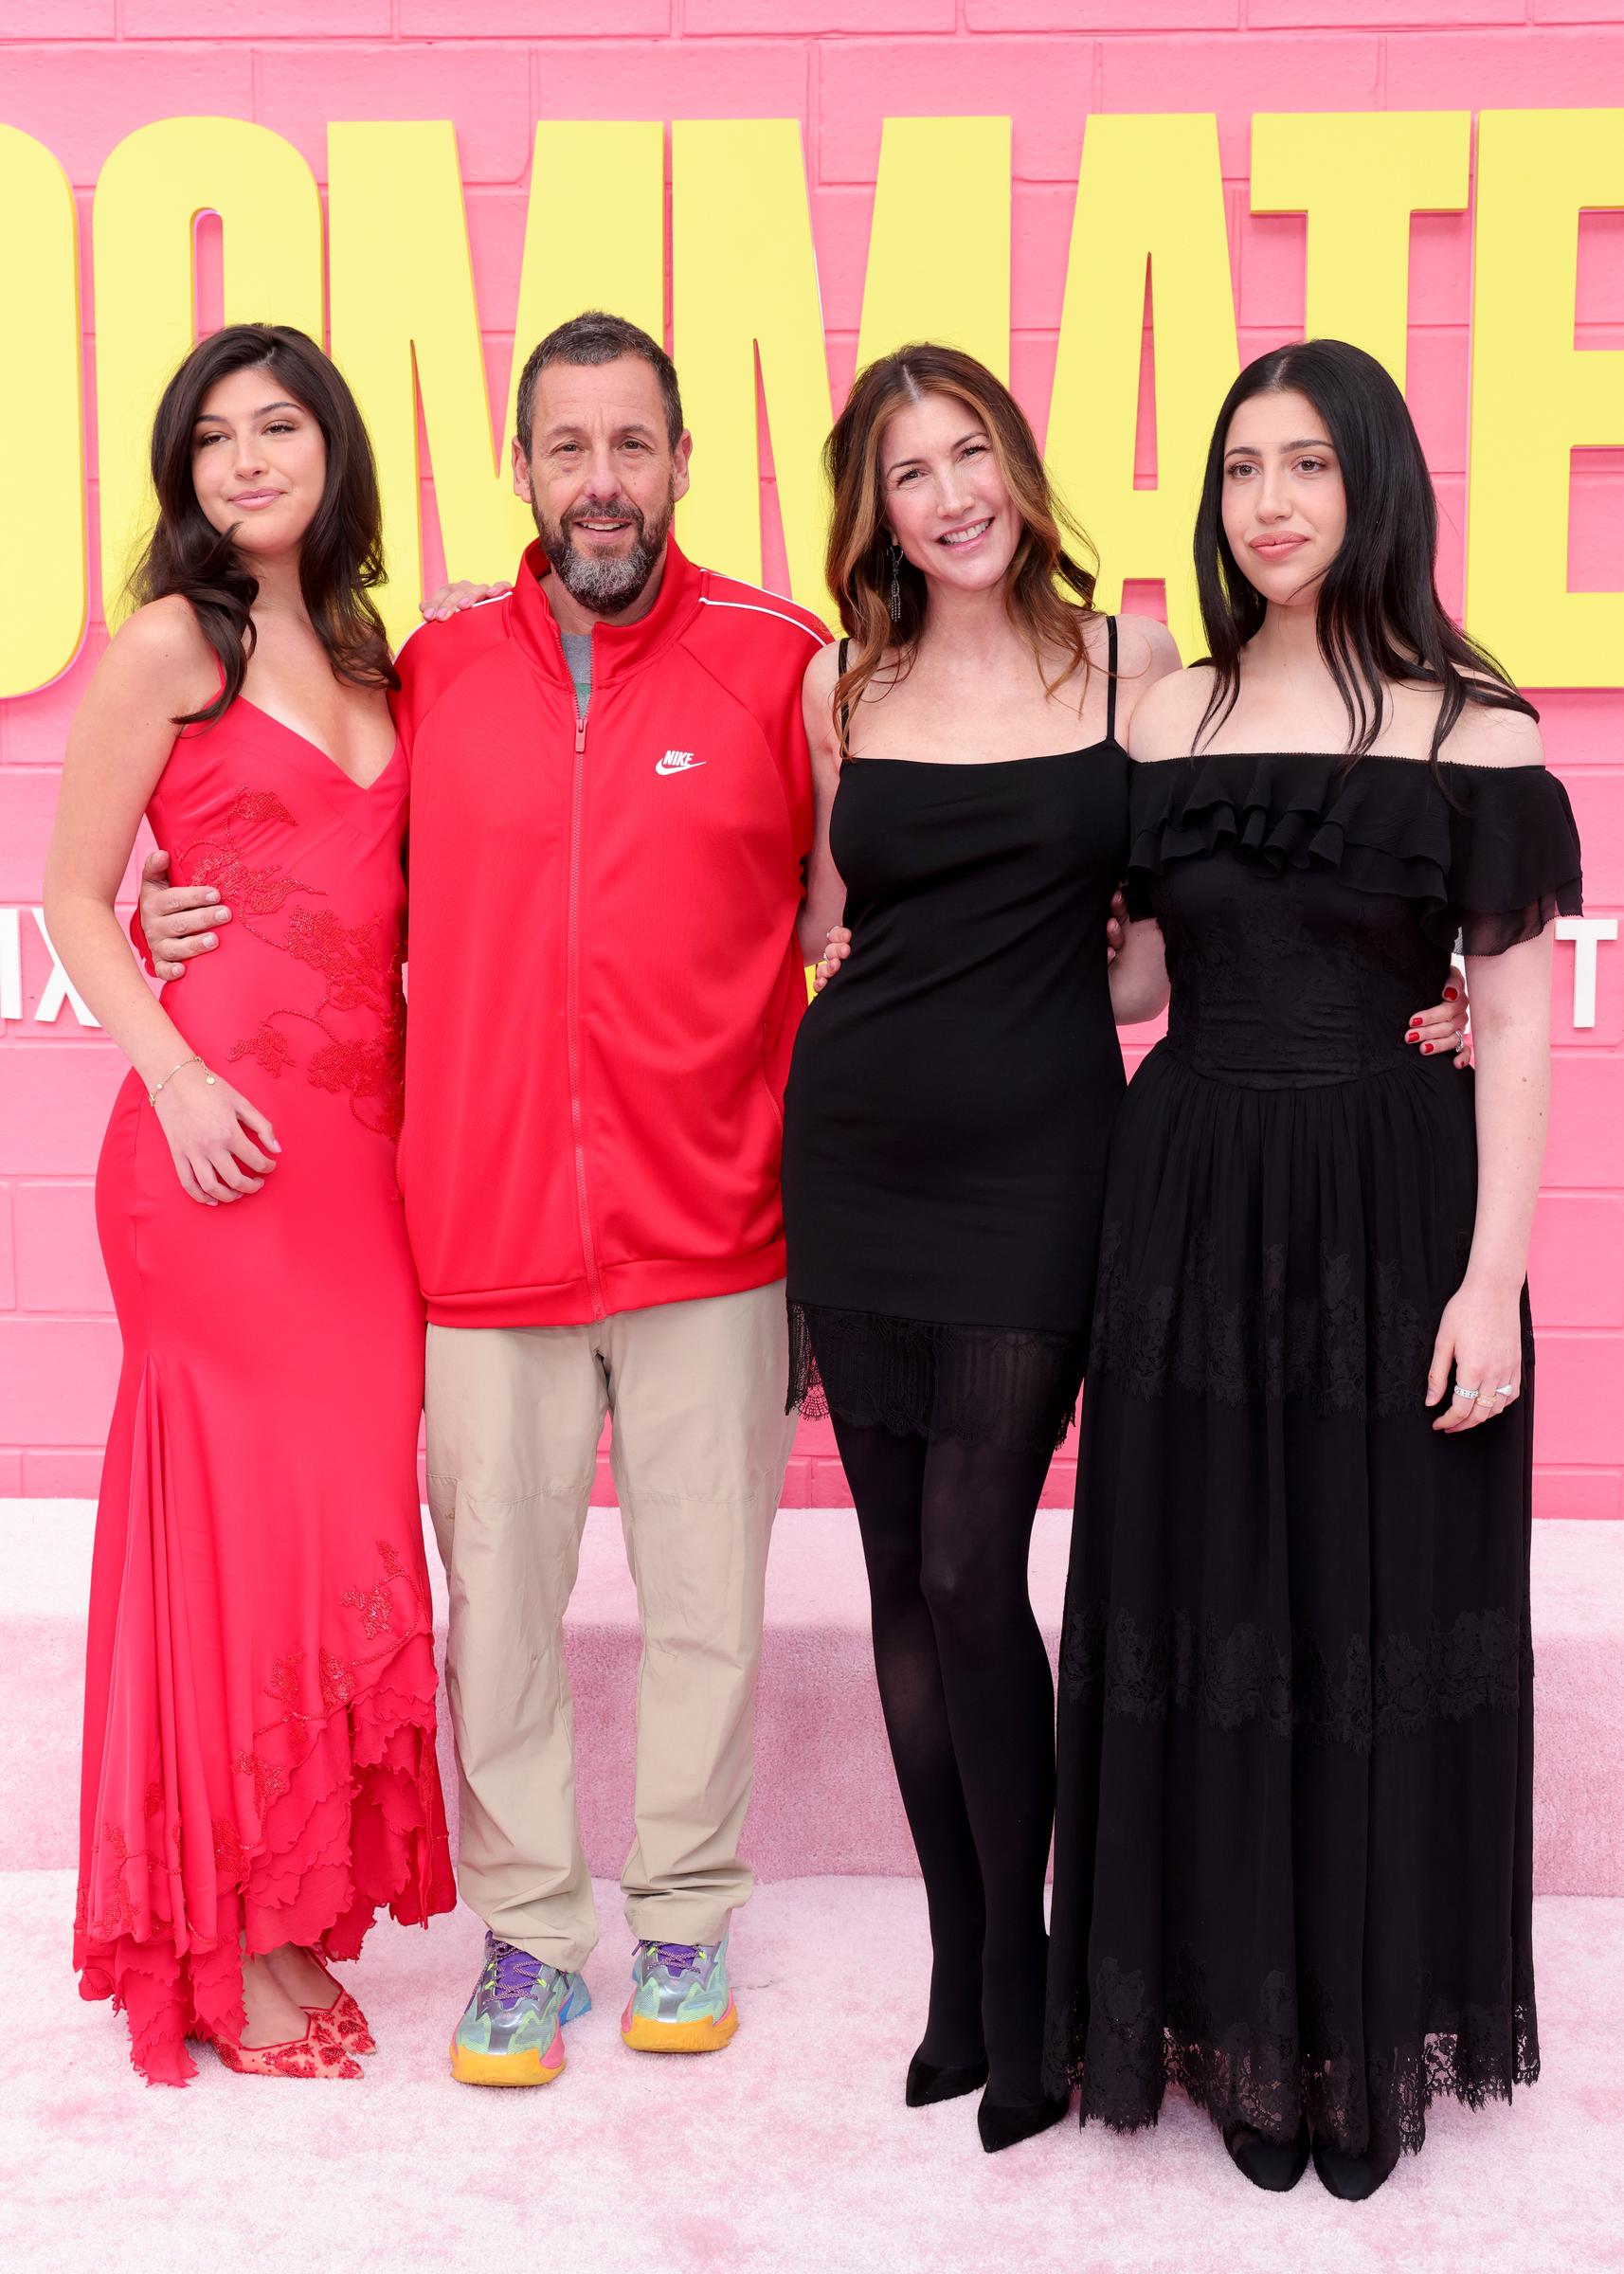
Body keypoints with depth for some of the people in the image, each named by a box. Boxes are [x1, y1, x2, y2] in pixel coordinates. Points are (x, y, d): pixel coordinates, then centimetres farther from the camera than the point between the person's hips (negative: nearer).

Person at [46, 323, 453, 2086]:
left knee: (341, 1508, 9)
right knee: (241, 1505, -1)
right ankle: (223, 1942, 13)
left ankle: (298, 1895, 24)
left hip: (361, 1131, 6)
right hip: (225, 1133, -6)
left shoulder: (361, 650, 17)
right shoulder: (166, 644, -1)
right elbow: (75, 896, -4)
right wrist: (176, 1076, -14)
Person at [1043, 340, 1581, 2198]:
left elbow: (1514, 1019, -4)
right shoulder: (1161, 717, 7)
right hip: (1188, 1207, 3)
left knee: (1379, 1619, 7)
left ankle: (1373, 2038, 27)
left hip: (1390, 1208, -2)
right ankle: (1235, 2030, 28)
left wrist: (1491, 1276, -11)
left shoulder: (1471, 728, -2)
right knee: (1199, 1617, 9)